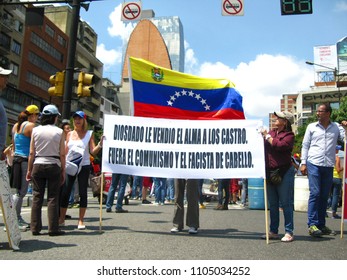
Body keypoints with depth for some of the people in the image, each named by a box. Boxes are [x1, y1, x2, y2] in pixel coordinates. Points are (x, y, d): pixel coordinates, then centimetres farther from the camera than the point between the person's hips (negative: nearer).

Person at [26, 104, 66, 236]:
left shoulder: (35, 130, 3)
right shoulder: (59, 132, -3)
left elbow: (32, 153, 3)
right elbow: (62, 154, -4)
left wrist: (29, 169, 9)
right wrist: (63, 171, 4)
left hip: (38, 165, 2)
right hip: (54, 166, -2)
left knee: (37, 197, 8)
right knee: (53, 198, 2)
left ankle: (35, 228, 11)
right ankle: (53, 228, 2)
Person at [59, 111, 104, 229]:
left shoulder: (89, 134, 3)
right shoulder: (70, 134, 12)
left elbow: (93, 151, -6)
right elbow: (65, 151, 13)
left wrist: (100, 144, -22)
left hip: (84, 166, -2)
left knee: (83, 193, 0)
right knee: (65, 192, 1)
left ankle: (81, 220, 8)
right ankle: (61, 219, 14)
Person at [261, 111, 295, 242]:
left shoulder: (289, 135, -5)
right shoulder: (271, 132, 14)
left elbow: (280, 145, -23)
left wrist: (267, 136, -12)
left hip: (283, 173, -7)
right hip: (269, 172, 7)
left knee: (286, 203, 0)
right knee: (272, 204, 13)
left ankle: (289, 232, 9)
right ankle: (273, 231, 22)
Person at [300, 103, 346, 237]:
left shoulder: (336, 128, 10)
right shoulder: (311, 127, 8)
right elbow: (305, 145, 8)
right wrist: (303, 163, 1)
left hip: (329, 166, 2)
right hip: (314, 164, -2)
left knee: (324, 196, 7)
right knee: (315, 193, -9)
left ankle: (321, 225, 15)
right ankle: (312, 224, -6)